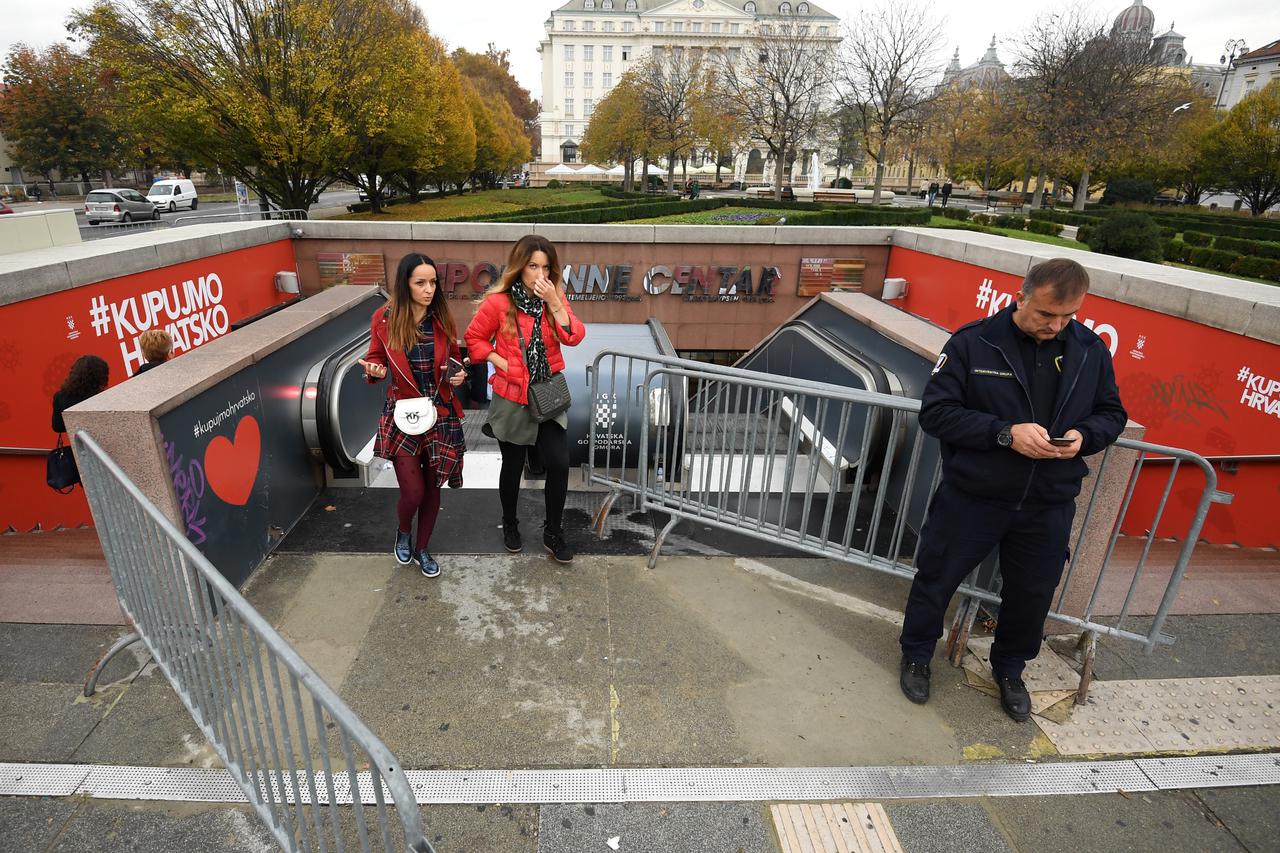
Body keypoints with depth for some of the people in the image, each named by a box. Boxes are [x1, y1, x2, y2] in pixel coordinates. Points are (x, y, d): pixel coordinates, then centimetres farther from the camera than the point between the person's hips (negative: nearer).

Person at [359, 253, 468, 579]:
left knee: (432, 487, 12)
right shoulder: (384, 319, -9)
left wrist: (458, 373, -9)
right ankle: (403, 532, 32)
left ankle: (422, 549, 35)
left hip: (441, 413, 2)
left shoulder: (443, 318, -3)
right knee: (413, 492, -5)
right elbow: (376, 359, 5)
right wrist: (376, 370, -17)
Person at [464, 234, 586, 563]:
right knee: (513, 465, 13)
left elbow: (574, 337, -12)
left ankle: (553, 533, 16)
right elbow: (474, 338, -1)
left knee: (559, 464, -5)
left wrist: (554, 303, -22)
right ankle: (509, 524, 39)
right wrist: (503, 363, -12)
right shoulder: (499, 302, -11)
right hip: (512, 399, -2)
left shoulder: (555, 296, -1)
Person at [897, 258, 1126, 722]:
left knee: (1032, 593, 18)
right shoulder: (973, 342, -14)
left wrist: (1083, 435, -13)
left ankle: (1009, 669, 45)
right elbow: (935, 411, -15)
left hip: (1049, 505, 4)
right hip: (971, 495, -3)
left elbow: (1111, 413, 10)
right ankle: (916, 656, 37)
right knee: (937, 578, 11)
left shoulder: (1091, 350, -1)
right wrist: (1005, 433, -26)